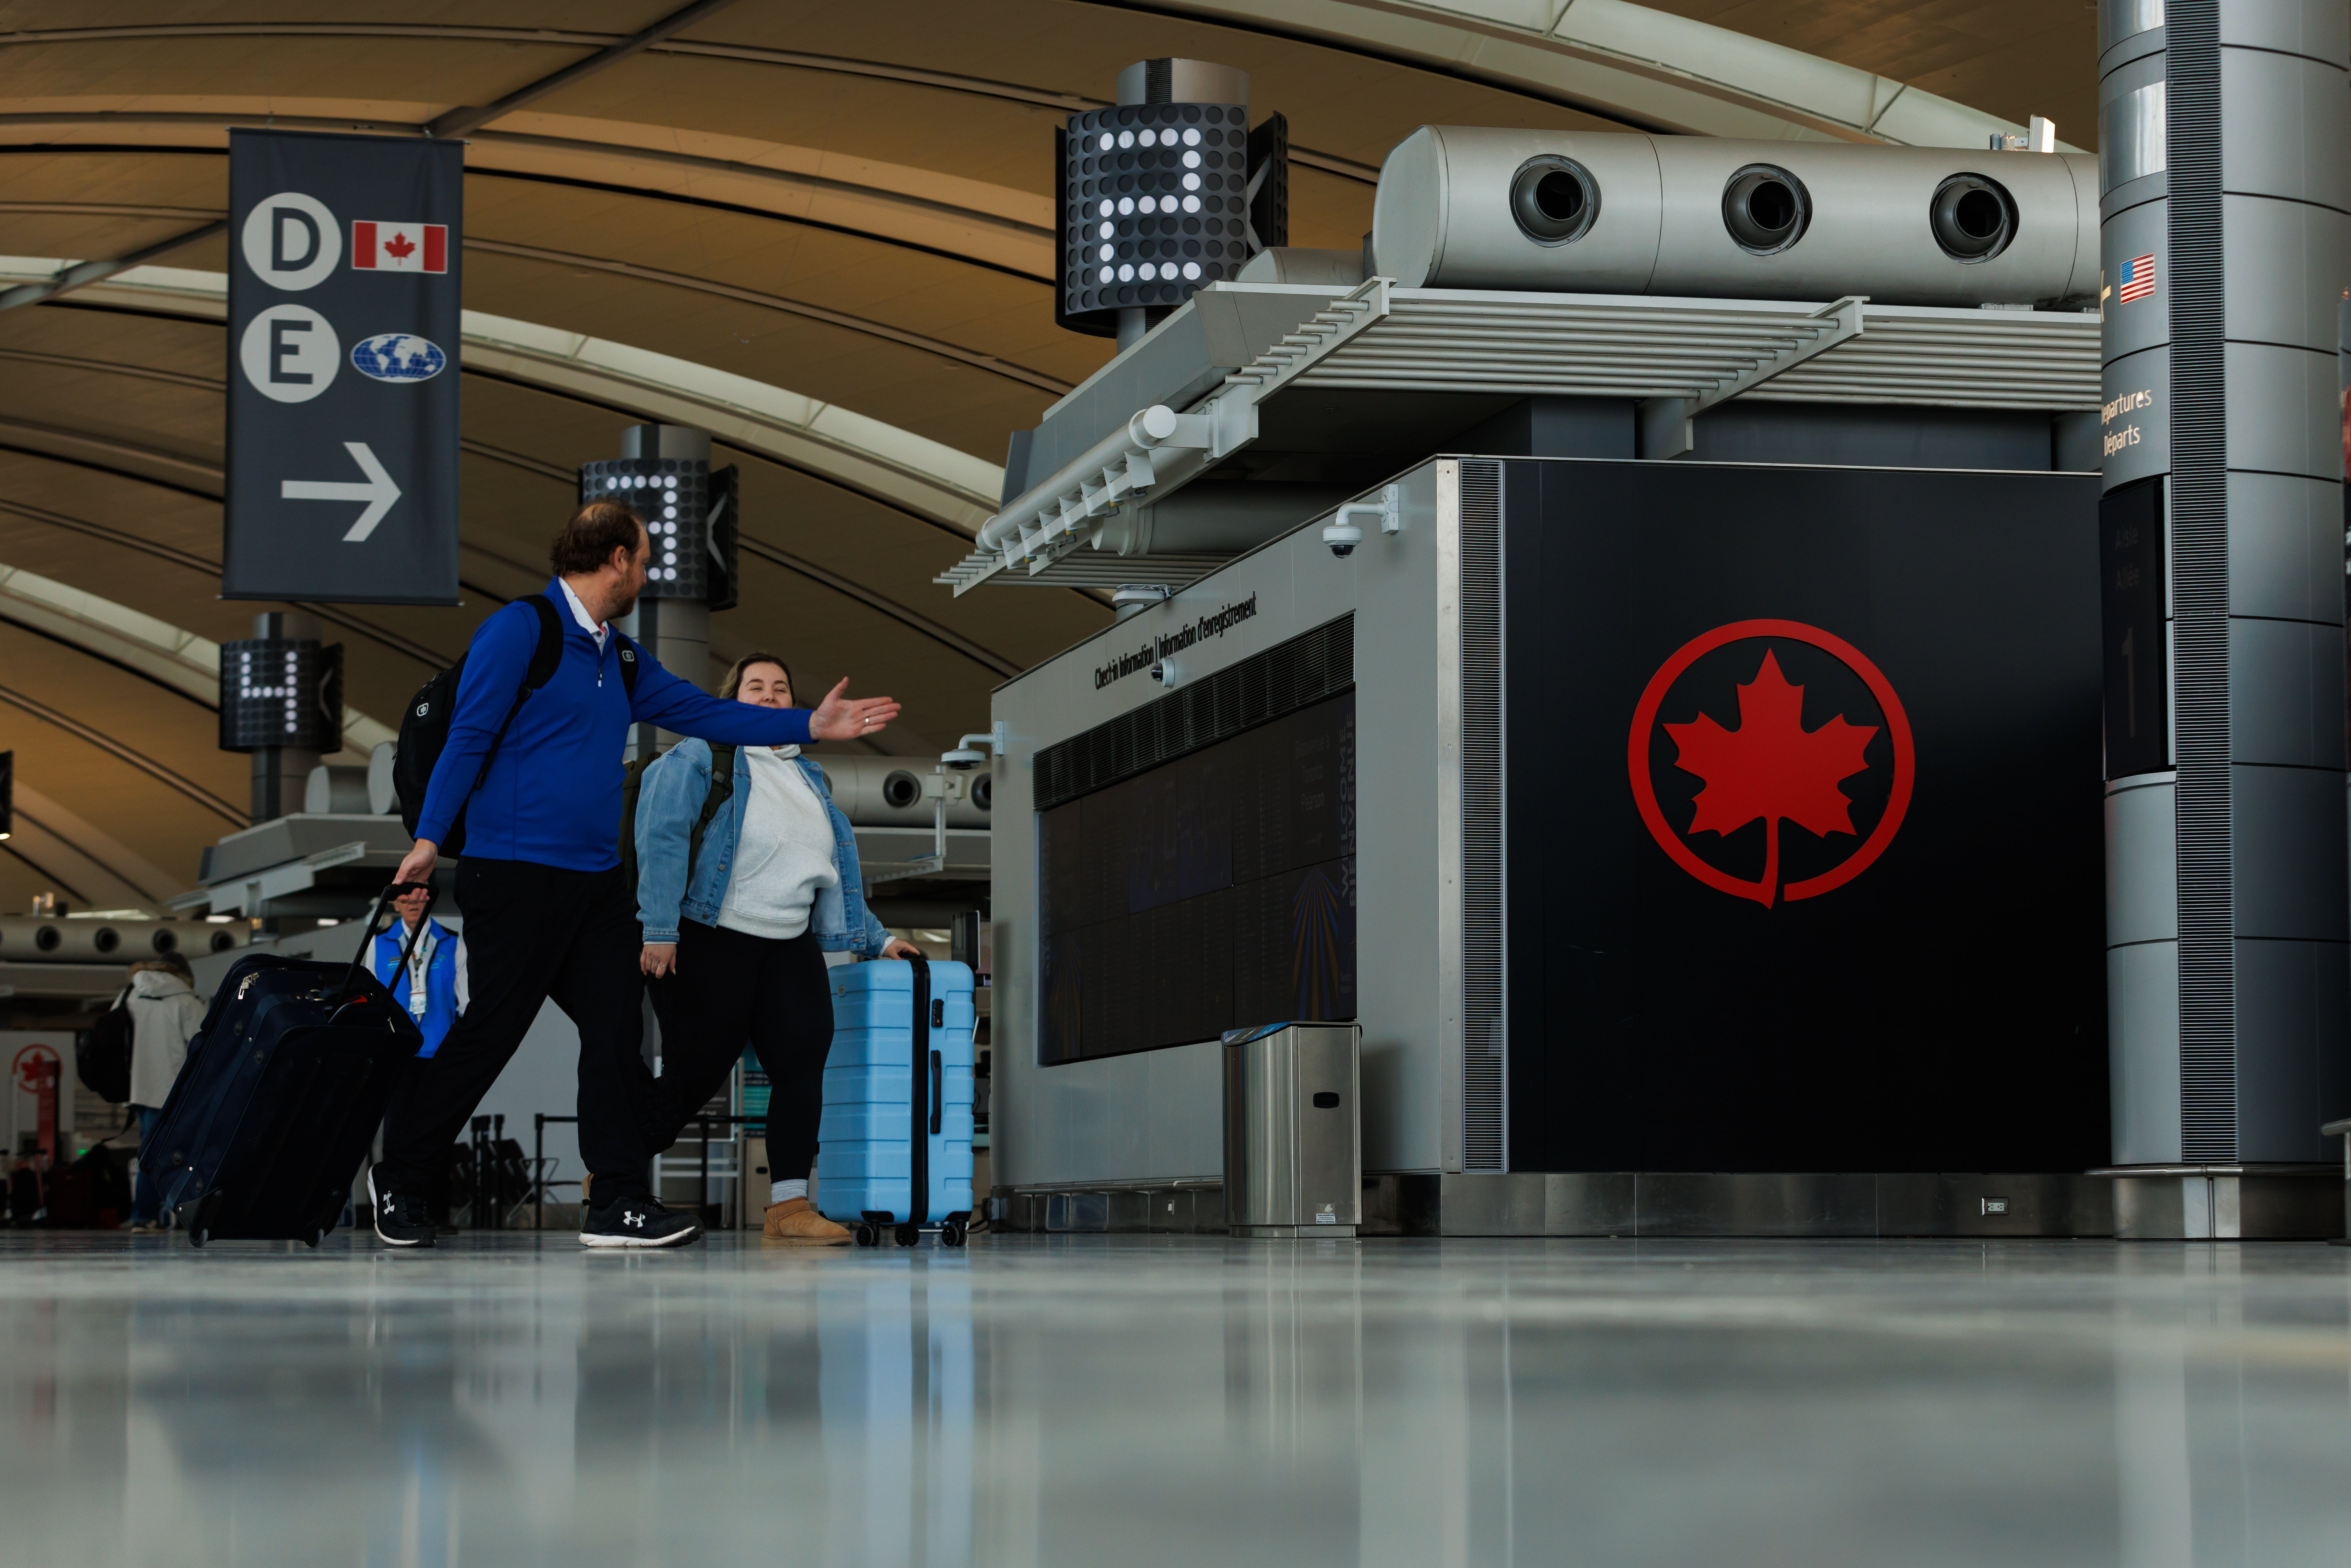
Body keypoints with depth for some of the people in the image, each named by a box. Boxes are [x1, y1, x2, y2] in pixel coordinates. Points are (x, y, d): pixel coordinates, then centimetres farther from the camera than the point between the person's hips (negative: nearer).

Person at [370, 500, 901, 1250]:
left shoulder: (620, 658, 19)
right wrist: (429, 837, -17)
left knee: (619, 1028, 0)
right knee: (488, 1032, -4)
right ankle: (398, 1180, 13)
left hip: (595, 879, 8)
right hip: (516, 872, -8)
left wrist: (810, 725, 17)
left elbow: (700, 711, 20)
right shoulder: (519, 630, -8)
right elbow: (469, 734, -12)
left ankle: (619, 1203, 2)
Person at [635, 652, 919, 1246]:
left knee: (804, 1055, -14)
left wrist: (876, 939, 21)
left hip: (789, 946, 6)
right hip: (712, 944, -6)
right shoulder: (700, 758, -1)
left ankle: (789, 1206, -14)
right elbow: (662, 838, -11)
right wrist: (658, 930, -20)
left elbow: (837, 872, 26)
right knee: (694, 1075, -6)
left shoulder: (808, 776, 21)